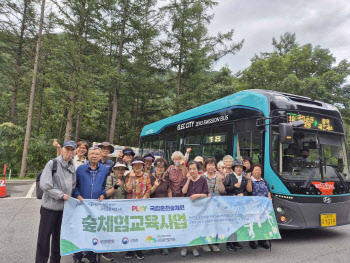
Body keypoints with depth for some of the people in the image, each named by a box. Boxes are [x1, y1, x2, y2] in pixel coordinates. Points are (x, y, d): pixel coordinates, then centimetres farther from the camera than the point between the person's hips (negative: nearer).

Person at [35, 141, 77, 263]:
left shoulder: (72, 167, 5)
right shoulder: (52, 163, -11)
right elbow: (45, 185, -18)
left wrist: (69, 196, 5)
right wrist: (61, 195, -14)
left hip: (65, 207, 5)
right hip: (50, 206, -5)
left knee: (58, 235, 17)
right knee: (44, 236, 4)